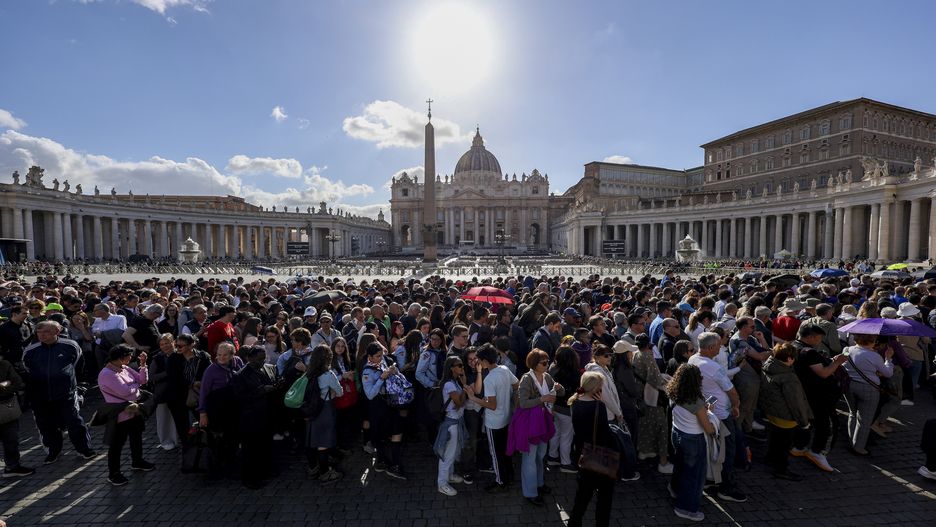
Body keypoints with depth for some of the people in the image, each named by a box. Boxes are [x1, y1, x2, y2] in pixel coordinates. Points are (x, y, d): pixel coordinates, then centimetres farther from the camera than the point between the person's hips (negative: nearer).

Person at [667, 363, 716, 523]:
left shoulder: (674, 396, -9)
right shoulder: (697, 402, -28)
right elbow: (708, 429, -18)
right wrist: (714, 426, 3)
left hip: (677, 434, 7)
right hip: (693, 440, -6)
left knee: (680, 464, 29)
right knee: (694, 473, 12)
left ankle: (676, 489, 53)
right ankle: (687, 508, 25)